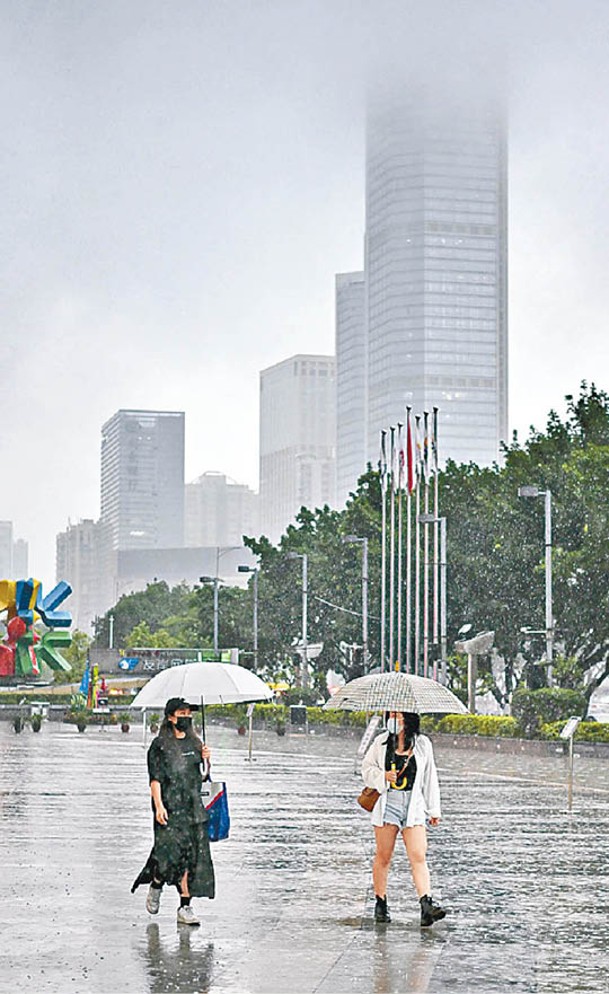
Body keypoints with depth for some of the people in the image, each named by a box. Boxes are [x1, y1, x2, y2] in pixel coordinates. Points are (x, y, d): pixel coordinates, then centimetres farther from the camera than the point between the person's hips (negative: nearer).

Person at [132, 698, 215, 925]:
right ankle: (155, 886, 18)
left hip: (193, 807, 5)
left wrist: (205, 759, 3)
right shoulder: (160, 744, -3)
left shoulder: (194, 742, 14)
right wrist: (159, 806, -17)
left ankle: (185, 908, 4)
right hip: (170, 808, -5)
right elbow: (155, 778, -8)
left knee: (194, 855, -1)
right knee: (171, 852, -14)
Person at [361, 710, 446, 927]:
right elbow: (366, 768, 13)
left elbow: (430, 778, 14)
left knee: (418, 857, -10)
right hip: (387, 803, 0)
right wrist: (383, 776, -9)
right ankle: (380, 904, 16)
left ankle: (427, 905, -18)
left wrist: (434, 810, 14)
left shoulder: (422, 744, 7)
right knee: (383, 857, 3)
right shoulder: (381, 742, 6)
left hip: (413, 805, 0)